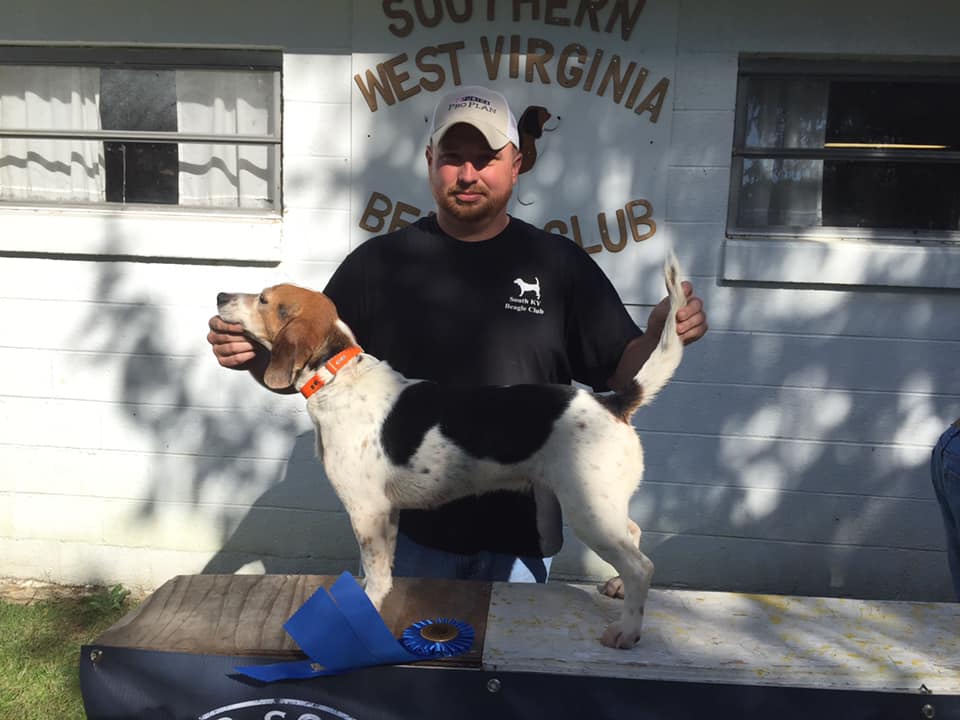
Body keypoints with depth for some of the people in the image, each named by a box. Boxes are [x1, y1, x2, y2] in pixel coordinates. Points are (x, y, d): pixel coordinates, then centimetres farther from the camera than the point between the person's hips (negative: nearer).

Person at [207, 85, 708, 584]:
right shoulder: (379, 262, -2)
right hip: (407, 530, 1)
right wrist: (256, 354, -18)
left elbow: (620, 372, -1)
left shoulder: (560, 264, -3)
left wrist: (659, 338, -21)